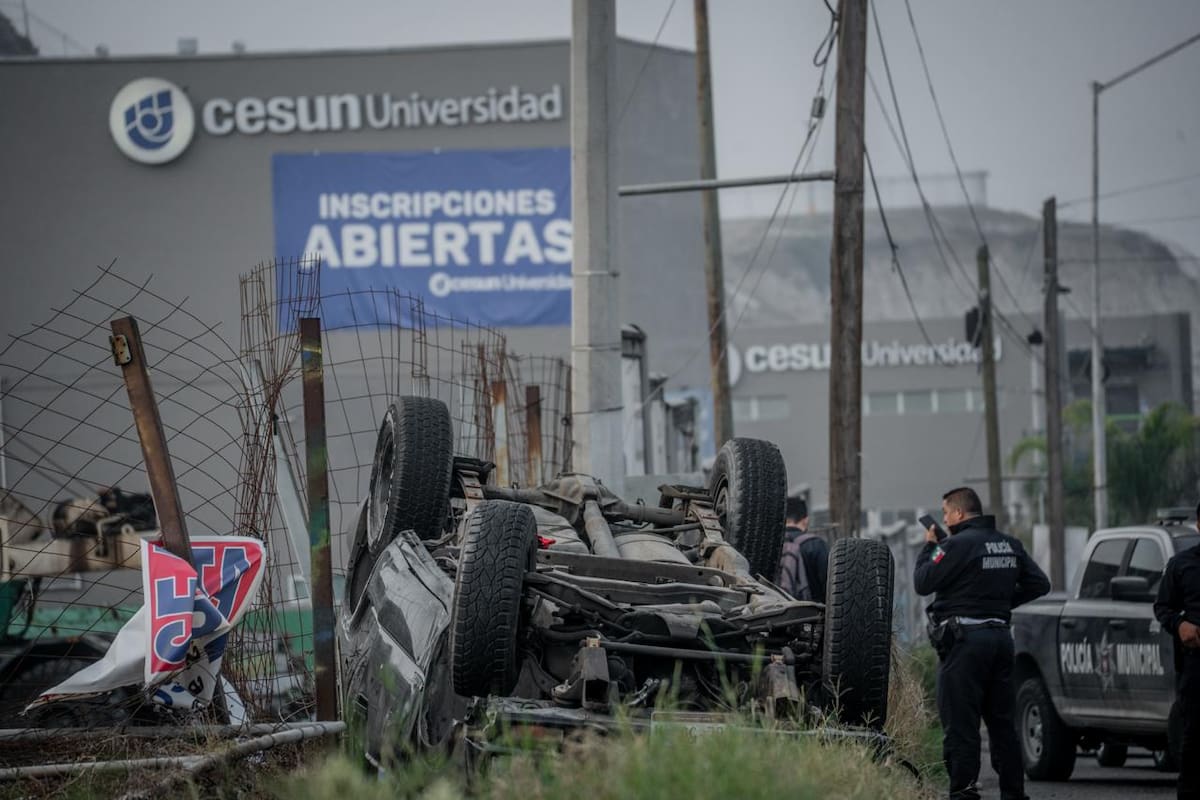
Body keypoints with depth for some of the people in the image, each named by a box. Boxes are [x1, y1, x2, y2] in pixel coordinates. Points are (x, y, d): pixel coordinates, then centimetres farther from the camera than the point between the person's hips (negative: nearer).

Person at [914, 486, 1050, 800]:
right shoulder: (1010, 545, 12)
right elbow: (1039, 583, 14)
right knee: (1002, 721, 14)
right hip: (1000, 636, 7)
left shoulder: (957, 545, -12)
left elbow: (922, 583, -11)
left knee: (959, 724, -5)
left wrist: (928, 546, 4)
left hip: (965, 639, -7)